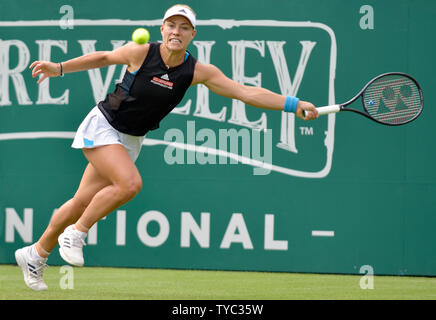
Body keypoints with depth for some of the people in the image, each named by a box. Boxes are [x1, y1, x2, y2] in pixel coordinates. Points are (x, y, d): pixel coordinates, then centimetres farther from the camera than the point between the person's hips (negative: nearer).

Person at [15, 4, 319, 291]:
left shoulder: (197, 72, -11)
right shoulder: (141, 52, -17)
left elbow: (246, 92, -14)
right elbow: (105, 58, 2)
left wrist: (292, 104, -21)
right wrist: (59, 68, -1)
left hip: (131, 140, 4)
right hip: (102, 126, -4)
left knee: (83, 202, 6)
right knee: (130, 183, -27)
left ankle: (36, 254, 24)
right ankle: (75, 233, -6)